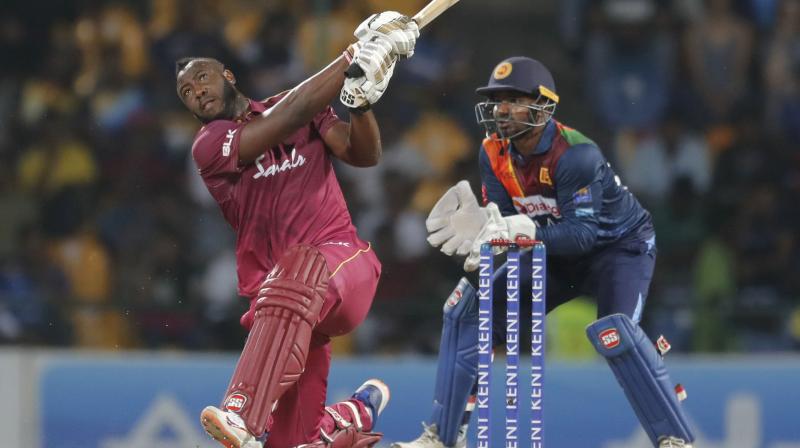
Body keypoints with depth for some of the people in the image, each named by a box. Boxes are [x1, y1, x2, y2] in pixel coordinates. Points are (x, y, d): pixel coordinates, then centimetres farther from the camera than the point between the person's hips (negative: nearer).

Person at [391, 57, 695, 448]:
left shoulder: (575, 154, -32)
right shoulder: (494, 152, -12)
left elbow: (582, 233, -36)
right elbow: (499, 220, -13)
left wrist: (527, 230, -51)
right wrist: (479, 228, -36)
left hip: (621, 244, -7)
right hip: (558, 252, 7)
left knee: (615, 333, -32)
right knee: (468, 308, -3)